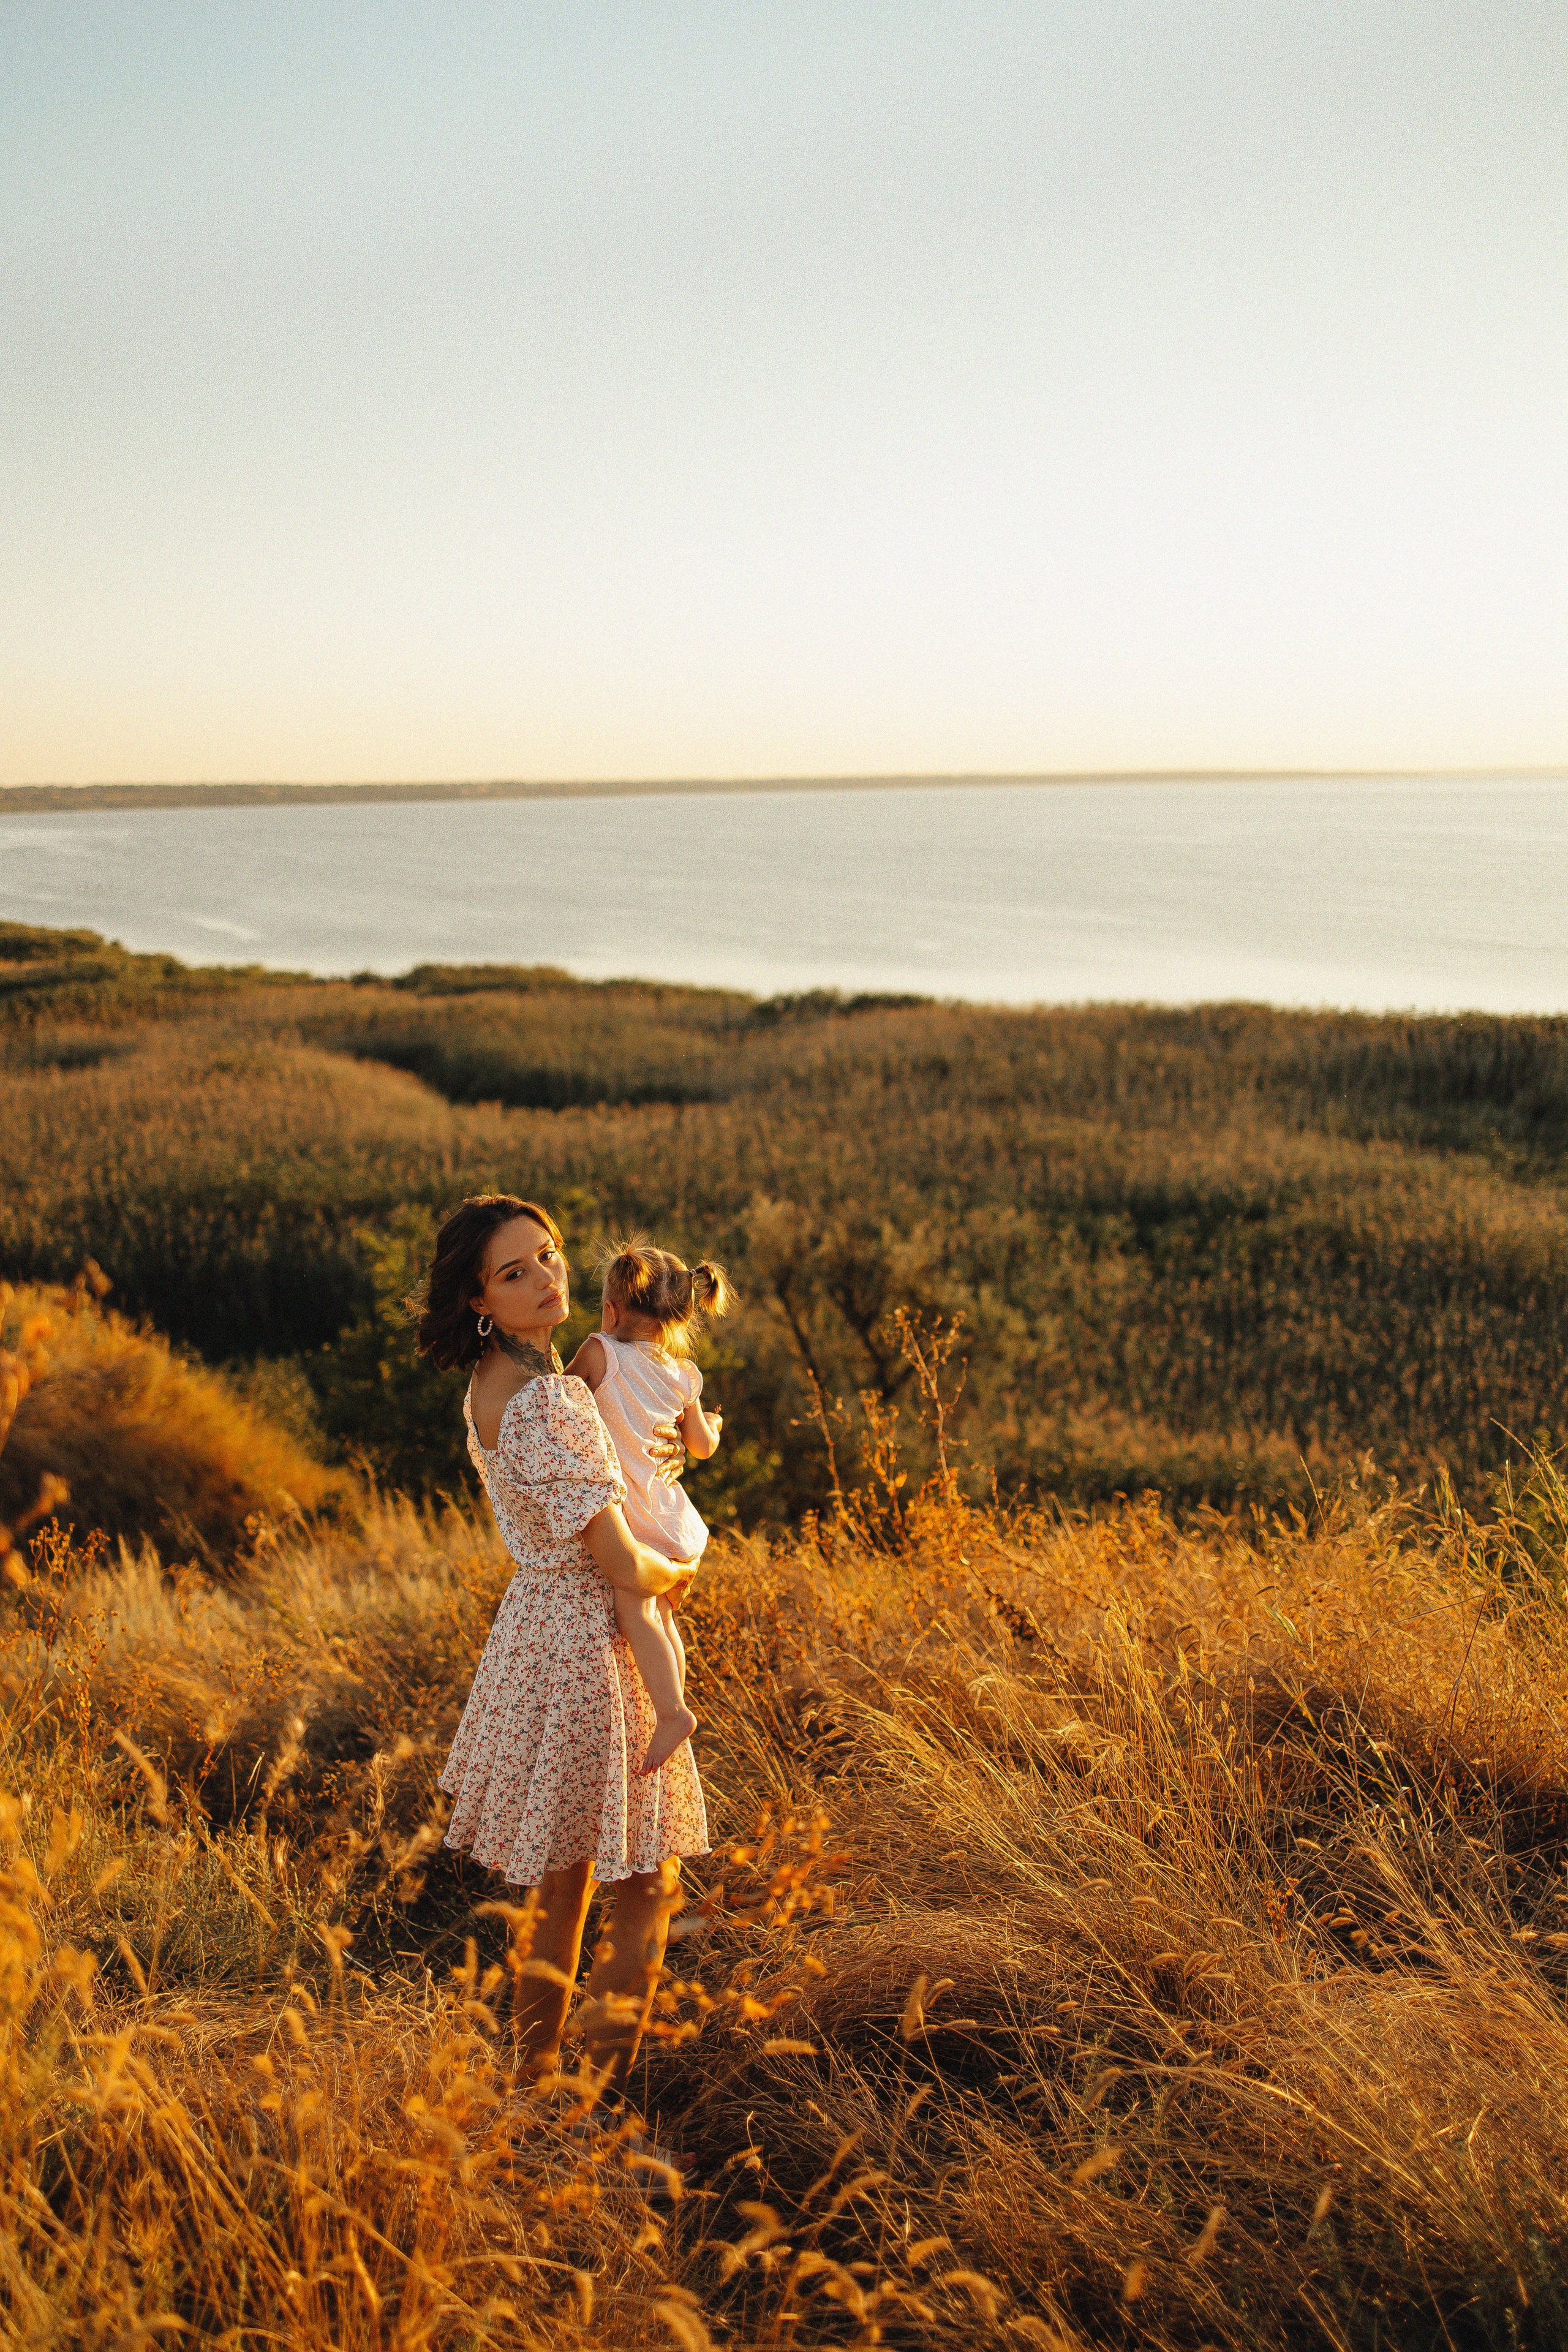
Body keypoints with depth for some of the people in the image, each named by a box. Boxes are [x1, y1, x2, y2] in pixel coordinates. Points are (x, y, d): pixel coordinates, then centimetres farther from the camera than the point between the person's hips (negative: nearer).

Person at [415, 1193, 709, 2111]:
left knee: (564, 1874, 22)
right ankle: (600, 2094, 14)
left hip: (535, 1621, 9)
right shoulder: (545, 1404, -26)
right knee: (647, 1883, 6)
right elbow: (623, 1568, -24)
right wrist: (676, 1573, -3)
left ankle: (537, 2071, 34)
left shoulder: (493, 1382, 3)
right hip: (591, 1649, -9)